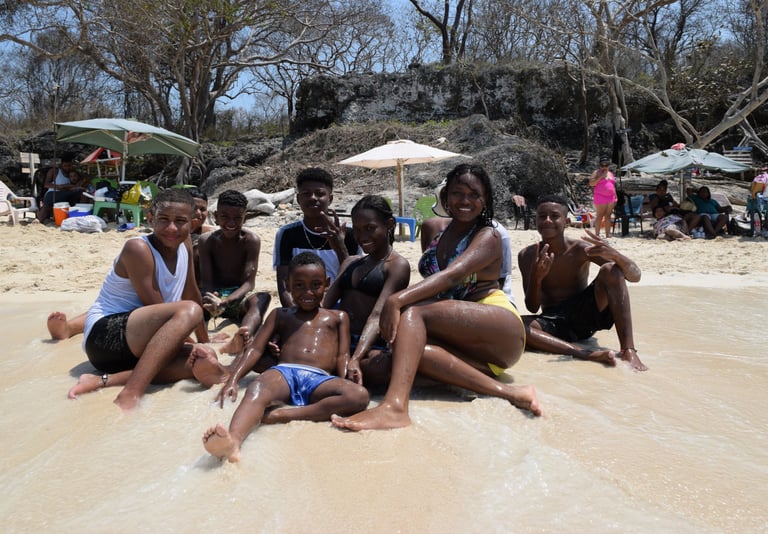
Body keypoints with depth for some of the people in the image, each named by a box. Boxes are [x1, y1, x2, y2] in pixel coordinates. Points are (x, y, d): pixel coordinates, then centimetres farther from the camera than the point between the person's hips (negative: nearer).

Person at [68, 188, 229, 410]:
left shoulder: (184, 243, 7)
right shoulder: (138, 249, -15)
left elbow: (191, 293, 16)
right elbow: (157, 310, -17)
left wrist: (204, 340, 20)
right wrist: (188, 347, -14)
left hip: (138, 347, 8)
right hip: (104, 335, -8)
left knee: (204, 363, -21)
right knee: (189, 311, -32)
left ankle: (106, 380, -23)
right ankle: (130, 394, -43)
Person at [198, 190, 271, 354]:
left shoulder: (251, 240, -8)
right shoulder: (207, 240, -4)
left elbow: (249, 283, -16)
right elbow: (205, 281, -11)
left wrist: (226, 301, -36)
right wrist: (210, 299, -36)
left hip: (239, 298, -2)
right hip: (215, 295, 3)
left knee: (262, 297, -36)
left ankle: (240, 340, -66)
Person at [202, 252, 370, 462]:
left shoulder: (338, 317, 29)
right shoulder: (280, 315, 29)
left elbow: (343, 355, 17)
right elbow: (255, 349, 17)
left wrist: (344, 383, -5)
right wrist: (233, 380, -1)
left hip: (320, 379, 0)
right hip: (284, 372, 0)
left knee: (359, 395, -32)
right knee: (257, 389, -36)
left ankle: (286, 414, -41)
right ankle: (233, 440, -63)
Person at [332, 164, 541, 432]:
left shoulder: (488, 236, -4)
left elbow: (452, 276, -23)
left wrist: (398, 299, -36)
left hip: (500, 330, -5)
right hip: (466, 344, 5)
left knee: (413, 309, -27)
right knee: (407, 347, -28)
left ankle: (394, 406, -47)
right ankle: (508, 392, -34)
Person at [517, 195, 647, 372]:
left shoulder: (580, 249, -6)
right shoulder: (527, 255, -2)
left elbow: (635, 276, -11)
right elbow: (532, 307, -7)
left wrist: (614, 254, -32)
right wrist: (537, 278, -27)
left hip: (585, 315, 0)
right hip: (553, 322, 0)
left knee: (610, 270, -22)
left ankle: (628, 349, -30)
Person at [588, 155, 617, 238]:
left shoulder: (611, 173, 18)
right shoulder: (597, 172, -1)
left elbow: (613, 186, 22)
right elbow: (591, 183, -13)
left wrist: (615, 197, 15)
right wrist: (601, 176, -16)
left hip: (611, 197, 6)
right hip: (600, 197, -6)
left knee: (608, 216, 7)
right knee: (599, 216, -7)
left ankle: (608, 234, 10)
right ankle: (597, 234, -5)